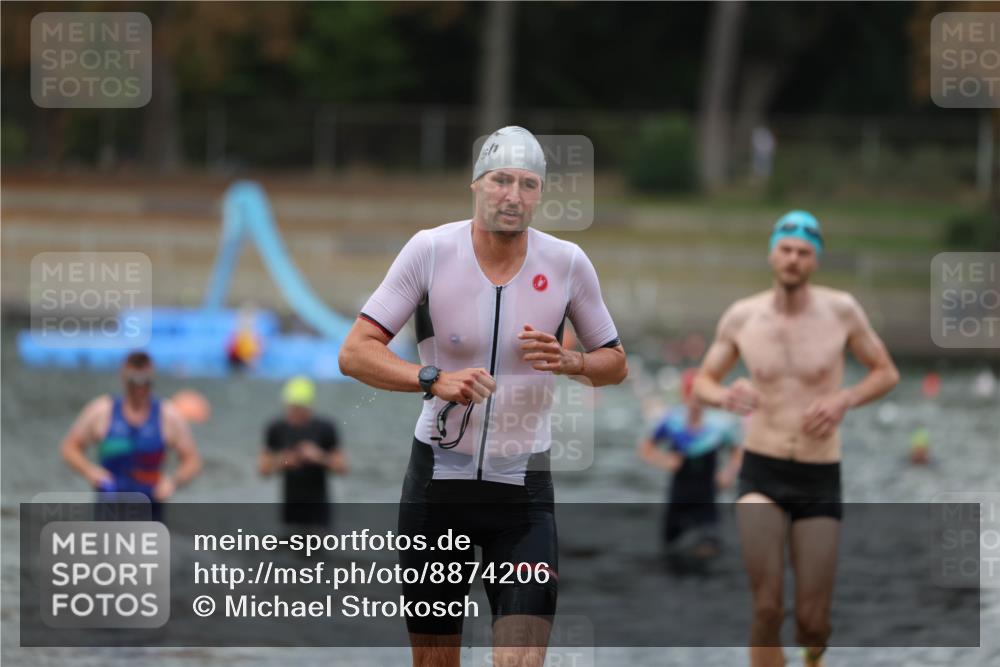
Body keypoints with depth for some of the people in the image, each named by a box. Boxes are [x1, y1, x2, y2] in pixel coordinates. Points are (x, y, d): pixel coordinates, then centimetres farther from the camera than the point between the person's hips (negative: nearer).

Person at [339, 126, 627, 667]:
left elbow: (615, 363, 10)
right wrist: (433, 379, -26)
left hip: (523, 486, 0)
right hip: (437, 476, 0)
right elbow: (355, 353, -10)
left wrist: (569, 362, -12)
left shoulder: (567, 263, -3)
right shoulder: (431, 250, -8)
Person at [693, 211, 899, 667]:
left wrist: (844, 400, -13)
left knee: (812, 623, 3)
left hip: (820, 480, 0)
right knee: (766, 611, -16)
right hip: (761, 475, 0)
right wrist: (725, 397, -15)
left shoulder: (841, 310, -5)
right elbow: (703, 381, 10)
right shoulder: (742, 316, -1)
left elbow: (887, 373, 7)